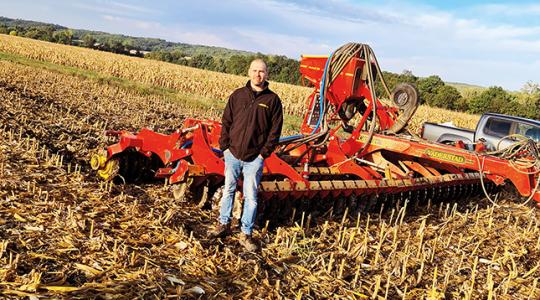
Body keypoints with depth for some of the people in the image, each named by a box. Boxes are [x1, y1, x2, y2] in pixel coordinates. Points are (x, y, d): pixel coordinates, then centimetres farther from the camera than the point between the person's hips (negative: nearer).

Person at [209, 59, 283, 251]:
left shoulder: (272, 99, -1)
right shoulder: (238, 95, 4)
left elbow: (275, 129, -1)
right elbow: (226, 122, 7)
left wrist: (264, 153, -7)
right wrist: (225, 146, -1)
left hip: (254, 158, -2)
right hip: (233, 154, 2)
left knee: (251, 196, 3)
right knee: (228, 190, 14)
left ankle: (246, 234, 15)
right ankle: (224, 224, 31)